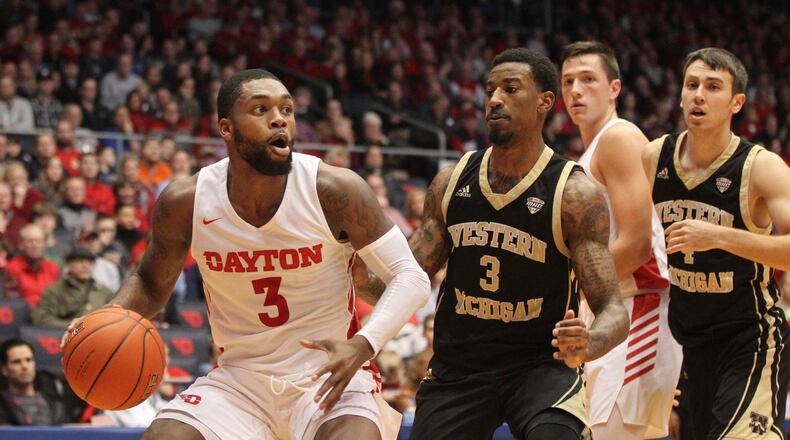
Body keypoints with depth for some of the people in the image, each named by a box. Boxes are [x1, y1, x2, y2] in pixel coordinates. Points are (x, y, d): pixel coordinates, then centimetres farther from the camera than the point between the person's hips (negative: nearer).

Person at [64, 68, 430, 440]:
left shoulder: (335, 192, -15)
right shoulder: (185, 203, -7)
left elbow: (410, 277, -11)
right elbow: (152, 283, 11)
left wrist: (363, 345, -28)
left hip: (327, 379, -3)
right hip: (239, 379, 3)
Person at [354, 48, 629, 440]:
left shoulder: (574, 194, -11)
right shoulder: (451, 182, 2)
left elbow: (613, 310, -15)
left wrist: (588, 344, -39)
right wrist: (363, 280, -17)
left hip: (541, 363, -4)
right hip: (456, 367, 5)